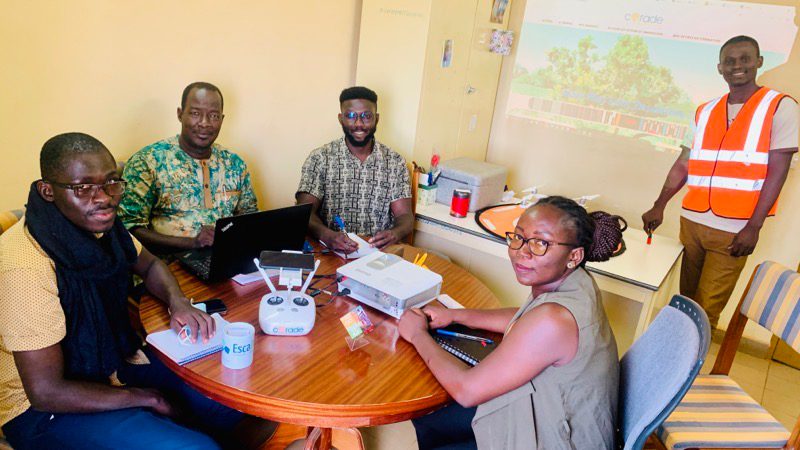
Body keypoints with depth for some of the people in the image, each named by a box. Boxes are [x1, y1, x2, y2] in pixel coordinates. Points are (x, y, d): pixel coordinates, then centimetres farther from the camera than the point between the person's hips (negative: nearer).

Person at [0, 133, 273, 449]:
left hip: (115, 361, 7)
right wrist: (148, 398, -14)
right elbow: (46, 392, -24)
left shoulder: (97, 222, -5)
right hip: (45, 409, -7)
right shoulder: (25, 266, -28)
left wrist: (178, 302, -9)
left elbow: (149, 265, 14)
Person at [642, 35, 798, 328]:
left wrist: (753, 227, -11)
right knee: (685, 299, 13)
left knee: (706, 310, -1)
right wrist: (659, 206, 1)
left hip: (734, 229, -4)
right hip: (692, 221, 4)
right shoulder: (705, 112, 11)